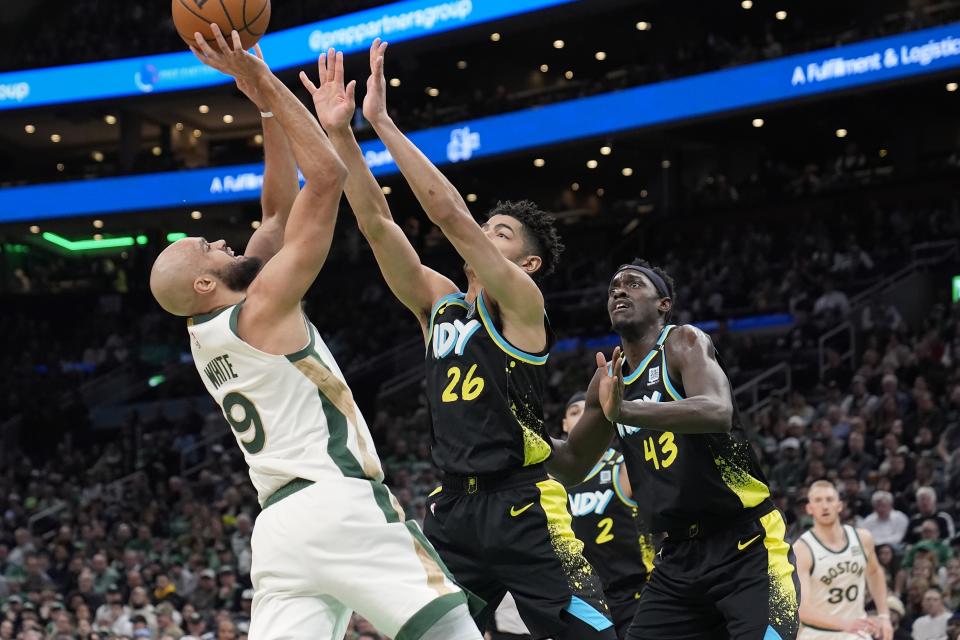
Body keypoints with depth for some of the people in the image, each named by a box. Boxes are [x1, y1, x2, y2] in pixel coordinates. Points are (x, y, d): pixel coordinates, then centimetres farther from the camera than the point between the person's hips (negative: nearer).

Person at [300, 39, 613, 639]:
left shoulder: (522, 302, -4)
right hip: (453, 507, 7)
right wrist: (341, 134, -3)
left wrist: (383, 121, -14)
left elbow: (448, 213, -14)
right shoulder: (439, 303, 15)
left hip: (523, 506, -7)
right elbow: (377, 224, 7)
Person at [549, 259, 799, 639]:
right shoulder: (608, 378, 13)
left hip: (747, 545, -7)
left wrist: (625, 411, -41)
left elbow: (717, 413, -29)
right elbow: (573, 467, 23)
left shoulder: (683, 342, -8)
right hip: (678, 557, 7)